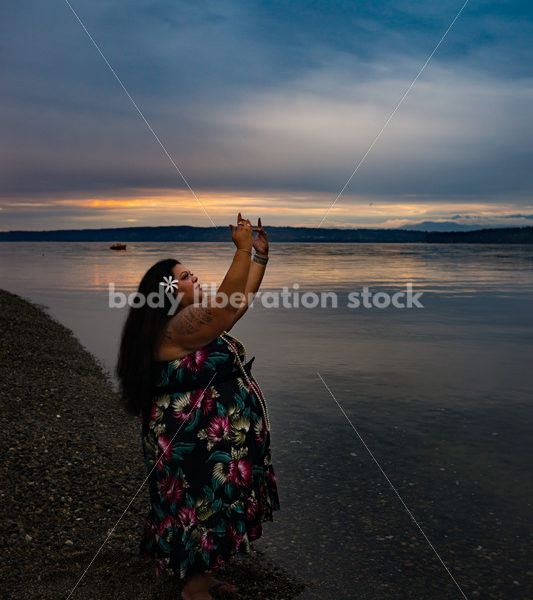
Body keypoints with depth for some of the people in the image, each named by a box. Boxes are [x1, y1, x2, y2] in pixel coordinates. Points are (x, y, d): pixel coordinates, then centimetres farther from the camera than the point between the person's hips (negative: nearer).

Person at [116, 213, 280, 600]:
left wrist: (260, 254, 9)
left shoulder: (197, 320, 10)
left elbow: (242, 298, 13)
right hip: (196, 446, -11)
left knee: (214, 509, 21)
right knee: (204, 510, 3)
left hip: (221, 442, 11)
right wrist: (243, 248, -26)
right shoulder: (178, 327, -22)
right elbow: (229, 299, -31)